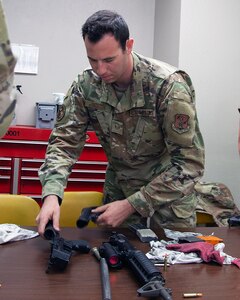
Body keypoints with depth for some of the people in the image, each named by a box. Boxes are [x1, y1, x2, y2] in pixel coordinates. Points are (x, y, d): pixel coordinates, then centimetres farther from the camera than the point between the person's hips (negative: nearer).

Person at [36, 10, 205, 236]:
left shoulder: (169, 86, -27)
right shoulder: (86, 85, -14)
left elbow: (189, 162, -26)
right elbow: (65, 140, -12)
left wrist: (131, 205, -28)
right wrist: (52, 194, -31)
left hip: (171, 187, -3)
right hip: (119, 183, 4)